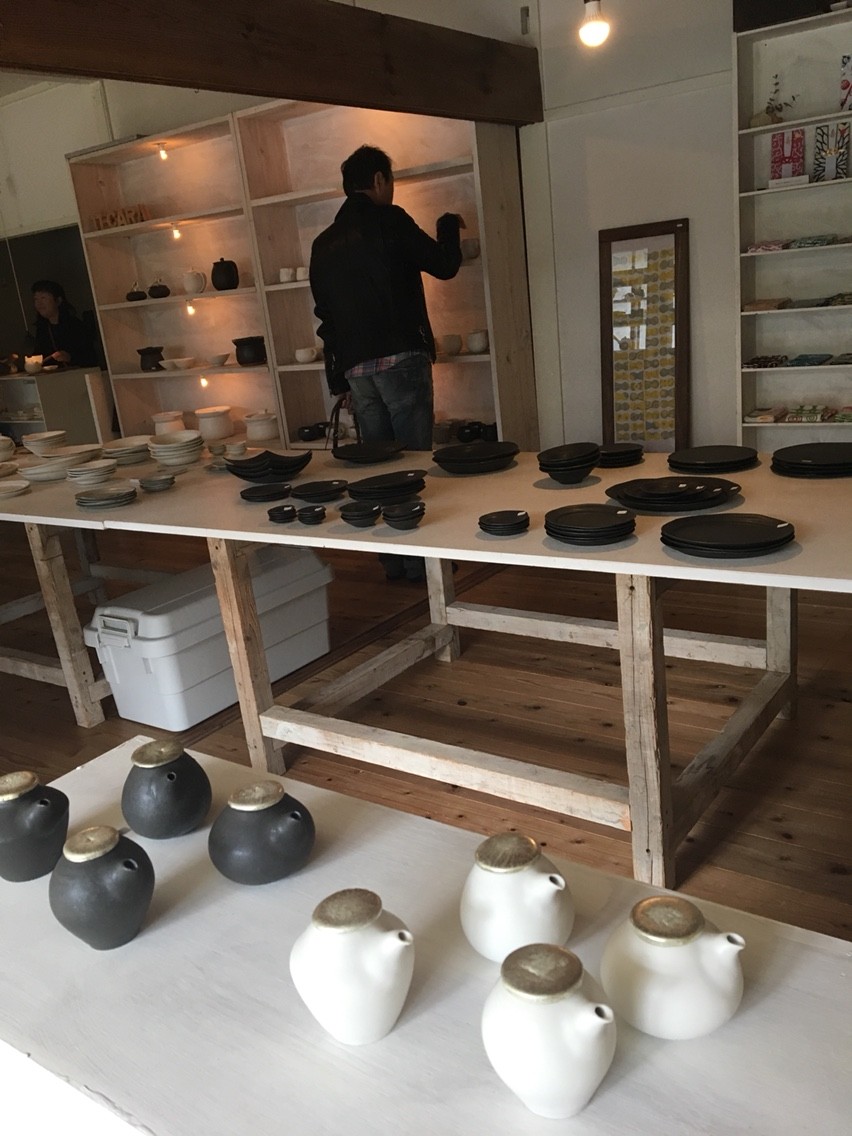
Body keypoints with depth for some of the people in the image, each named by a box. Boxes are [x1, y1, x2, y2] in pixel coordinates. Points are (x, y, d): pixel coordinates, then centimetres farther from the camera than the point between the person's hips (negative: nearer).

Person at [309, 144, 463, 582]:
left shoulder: (323, 243, 16)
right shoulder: (389, 221, -2)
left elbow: (325, 315, 17)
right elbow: (445, 265, 4)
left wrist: (340, 379, 19)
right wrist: (448, 226, 24)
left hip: (355, 368, 6)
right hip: (400, 360, -6)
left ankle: (393, 563, 13)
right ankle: (420, 561, 1)